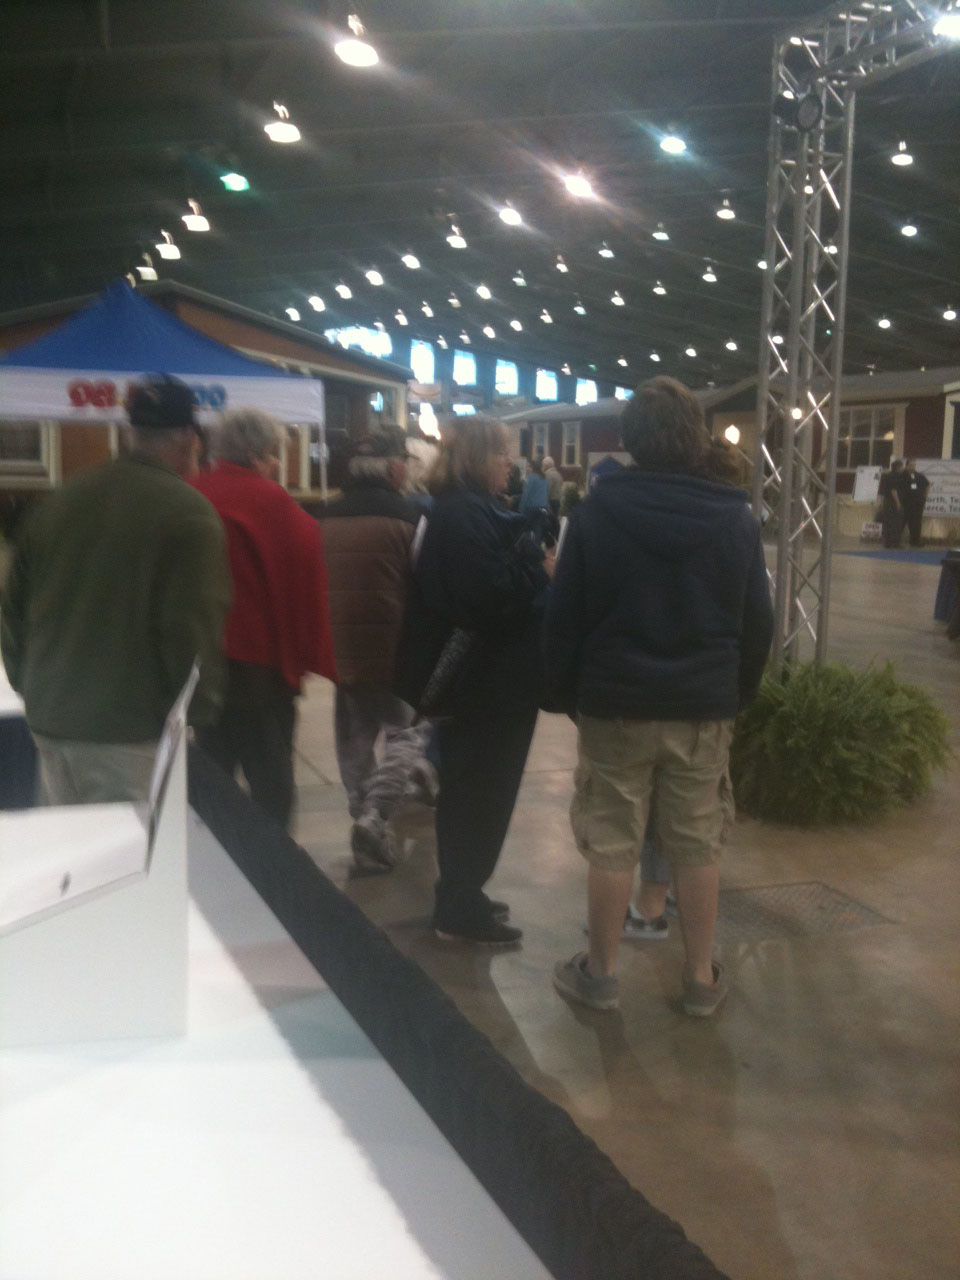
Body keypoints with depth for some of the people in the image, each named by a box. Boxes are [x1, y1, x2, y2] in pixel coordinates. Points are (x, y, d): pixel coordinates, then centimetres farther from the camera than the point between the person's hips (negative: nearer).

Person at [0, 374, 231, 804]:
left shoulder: (58, 502, 9)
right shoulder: (187, 511, -12)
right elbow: (191, 628, -17)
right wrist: (199, 711, -5)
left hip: (50, 720, 7)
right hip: (132, 729, -7)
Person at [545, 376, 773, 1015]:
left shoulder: (598, 509, -4)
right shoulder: (736, 517, 1)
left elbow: (565, 615, -3)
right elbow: (758, 622, 6)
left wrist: (564, 691, 6)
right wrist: (739, 693, 17)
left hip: (615, 702, -1)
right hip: (705, 706, 2)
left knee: (612, 844, 7)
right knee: (698, 846, 10)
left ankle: (600, 973, 19)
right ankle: (702, 977, 21)